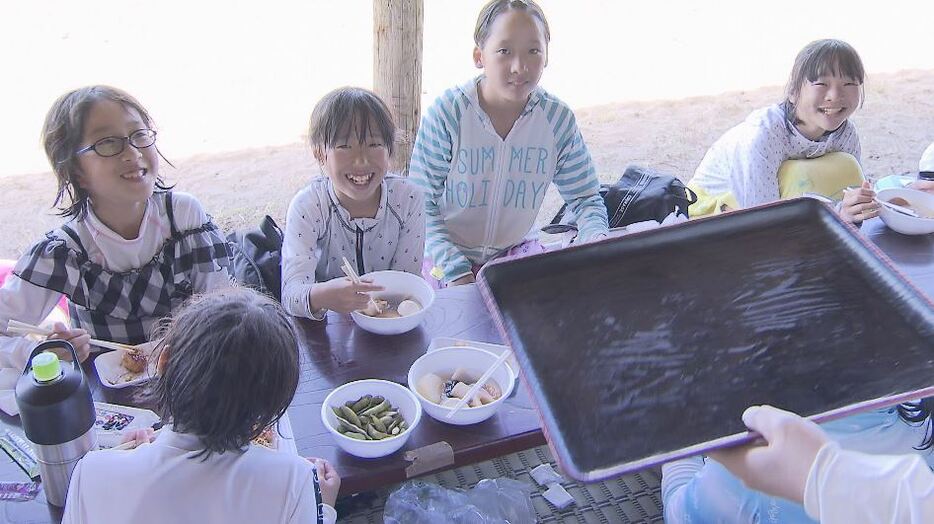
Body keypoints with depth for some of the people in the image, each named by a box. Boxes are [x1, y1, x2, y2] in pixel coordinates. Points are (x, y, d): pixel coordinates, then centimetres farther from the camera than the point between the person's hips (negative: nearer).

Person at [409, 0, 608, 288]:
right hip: (447, 256, -2)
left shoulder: (558, 119, -8)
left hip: (516, 253, 3)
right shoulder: (446, 113, -17)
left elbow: (585, 198, 3)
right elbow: (422, 206, -13)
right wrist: (456, 272, -23)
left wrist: (596, 239, -19)